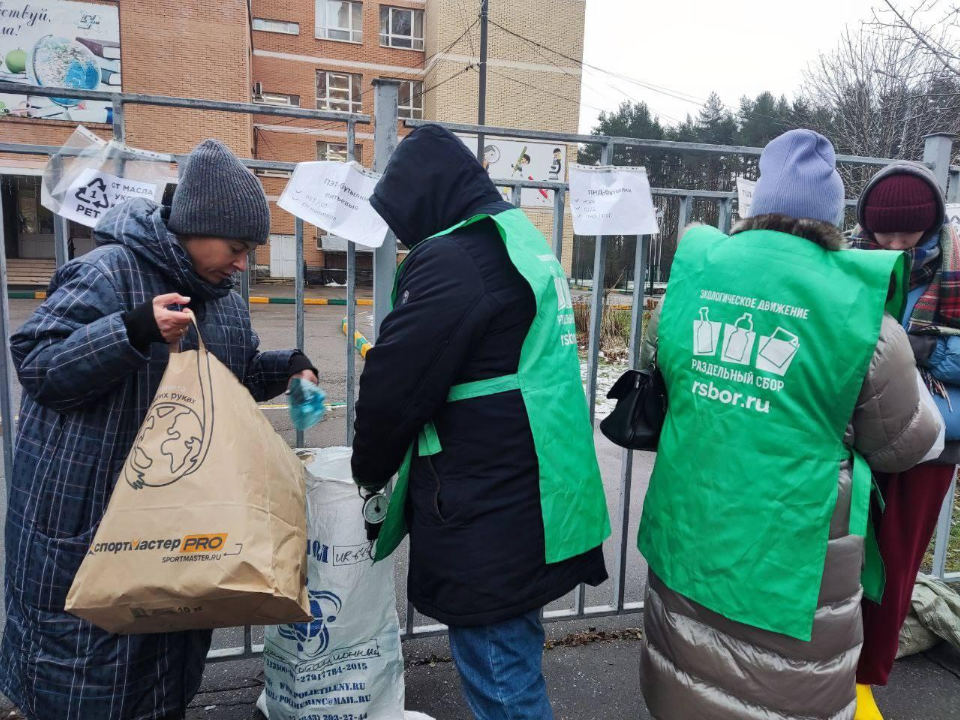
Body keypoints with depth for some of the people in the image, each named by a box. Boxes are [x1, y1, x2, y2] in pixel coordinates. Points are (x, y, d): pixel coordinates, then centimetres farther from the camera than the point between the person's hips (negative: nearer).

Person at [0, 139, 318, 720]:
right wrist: (134, 331, -33)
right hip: (87, 509, -7)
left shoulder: (224, 298, 7)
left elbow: (237, 373, 20)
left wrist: (287, 367, 2)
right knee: (87, 641, 5)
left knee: (175, 640, 20)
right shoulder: (108, 272, -17)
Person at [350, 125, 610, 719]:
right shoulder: (524, 242, 15)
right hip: (533, 506, 10)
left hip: (485, 519, -10)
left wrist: (371, 469, 3)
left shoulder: (451, 258, -17)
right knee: (517, 650, 24)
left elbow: (395, 384, -16)